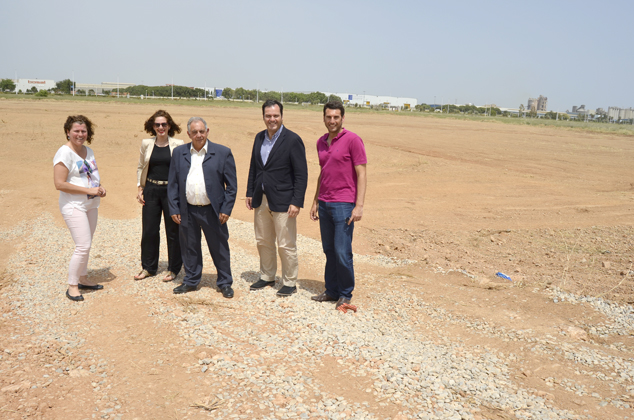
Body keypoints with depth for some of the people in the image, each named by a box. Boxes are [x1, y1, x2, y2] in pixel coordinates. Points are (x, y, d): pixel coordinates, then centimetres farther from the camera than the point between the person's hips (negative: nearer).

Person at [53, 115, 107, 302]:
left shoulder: (88, 151, 9)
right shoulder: (64, 153, -15)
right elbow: (59, 184, -20)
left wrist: (100, 187, 2)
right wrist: (89, 190, -20)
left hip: (91, 205, 8)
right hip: (74, 206, -8)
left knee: (85, 245, 16)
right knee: (83, 246, -11)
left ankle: (83, 279, 30)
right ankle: (72, 286, 3)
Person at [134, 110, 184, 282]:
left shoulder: (178, 145, -3)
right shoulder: (146, 144, 5)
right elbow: (140, 167, 14)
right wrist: (140, 188, 6)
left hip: (171, 191, -2)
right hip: (151, 190, 3)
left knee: (173, 231, 5)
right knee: (149, 230, 7)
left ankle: (174, 268, 20)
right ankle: (148, 267, 24)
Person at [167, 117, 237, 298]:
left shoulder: (223, 153, -2)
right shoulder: (179, 153, 6)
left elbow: (231, 185, -2)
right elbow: (172, 184, 9)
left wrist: (226, 209, -7)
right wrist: (174, 209, 2)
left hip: (212, 211, -2)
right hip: (187, 212, 3)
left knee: (220, 248, 7)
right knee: (189, 248, 13)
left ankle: (225, 283, 21)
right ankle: (191, 281, 30)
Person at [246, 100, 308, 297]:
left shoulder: (293, 140, -10)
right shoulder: (259, 137, 10)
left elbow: (301, 174, -12)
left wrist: (296, 202, -17)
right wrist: (250, 192, 13)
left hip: (282, 201, -6)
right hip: (261, 199, 6)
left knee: (286, 245, 1)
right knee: (263, 242, 16)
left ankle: (289, 283, 16)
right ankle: (267, 276, 33)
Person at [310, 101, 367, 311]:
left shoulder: (352, 140, -8)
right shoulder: (321, 142, 13)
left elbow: (361, 174, -10)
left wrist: (359, 205, -16)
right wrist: (315, 201, 19)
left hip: (343, 204, -6)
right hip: (324, 204, 6)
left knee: (342, 252, -5)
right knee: (329, 250, 11)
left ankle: (345, 294, 11)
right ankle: (331, 290, 22)